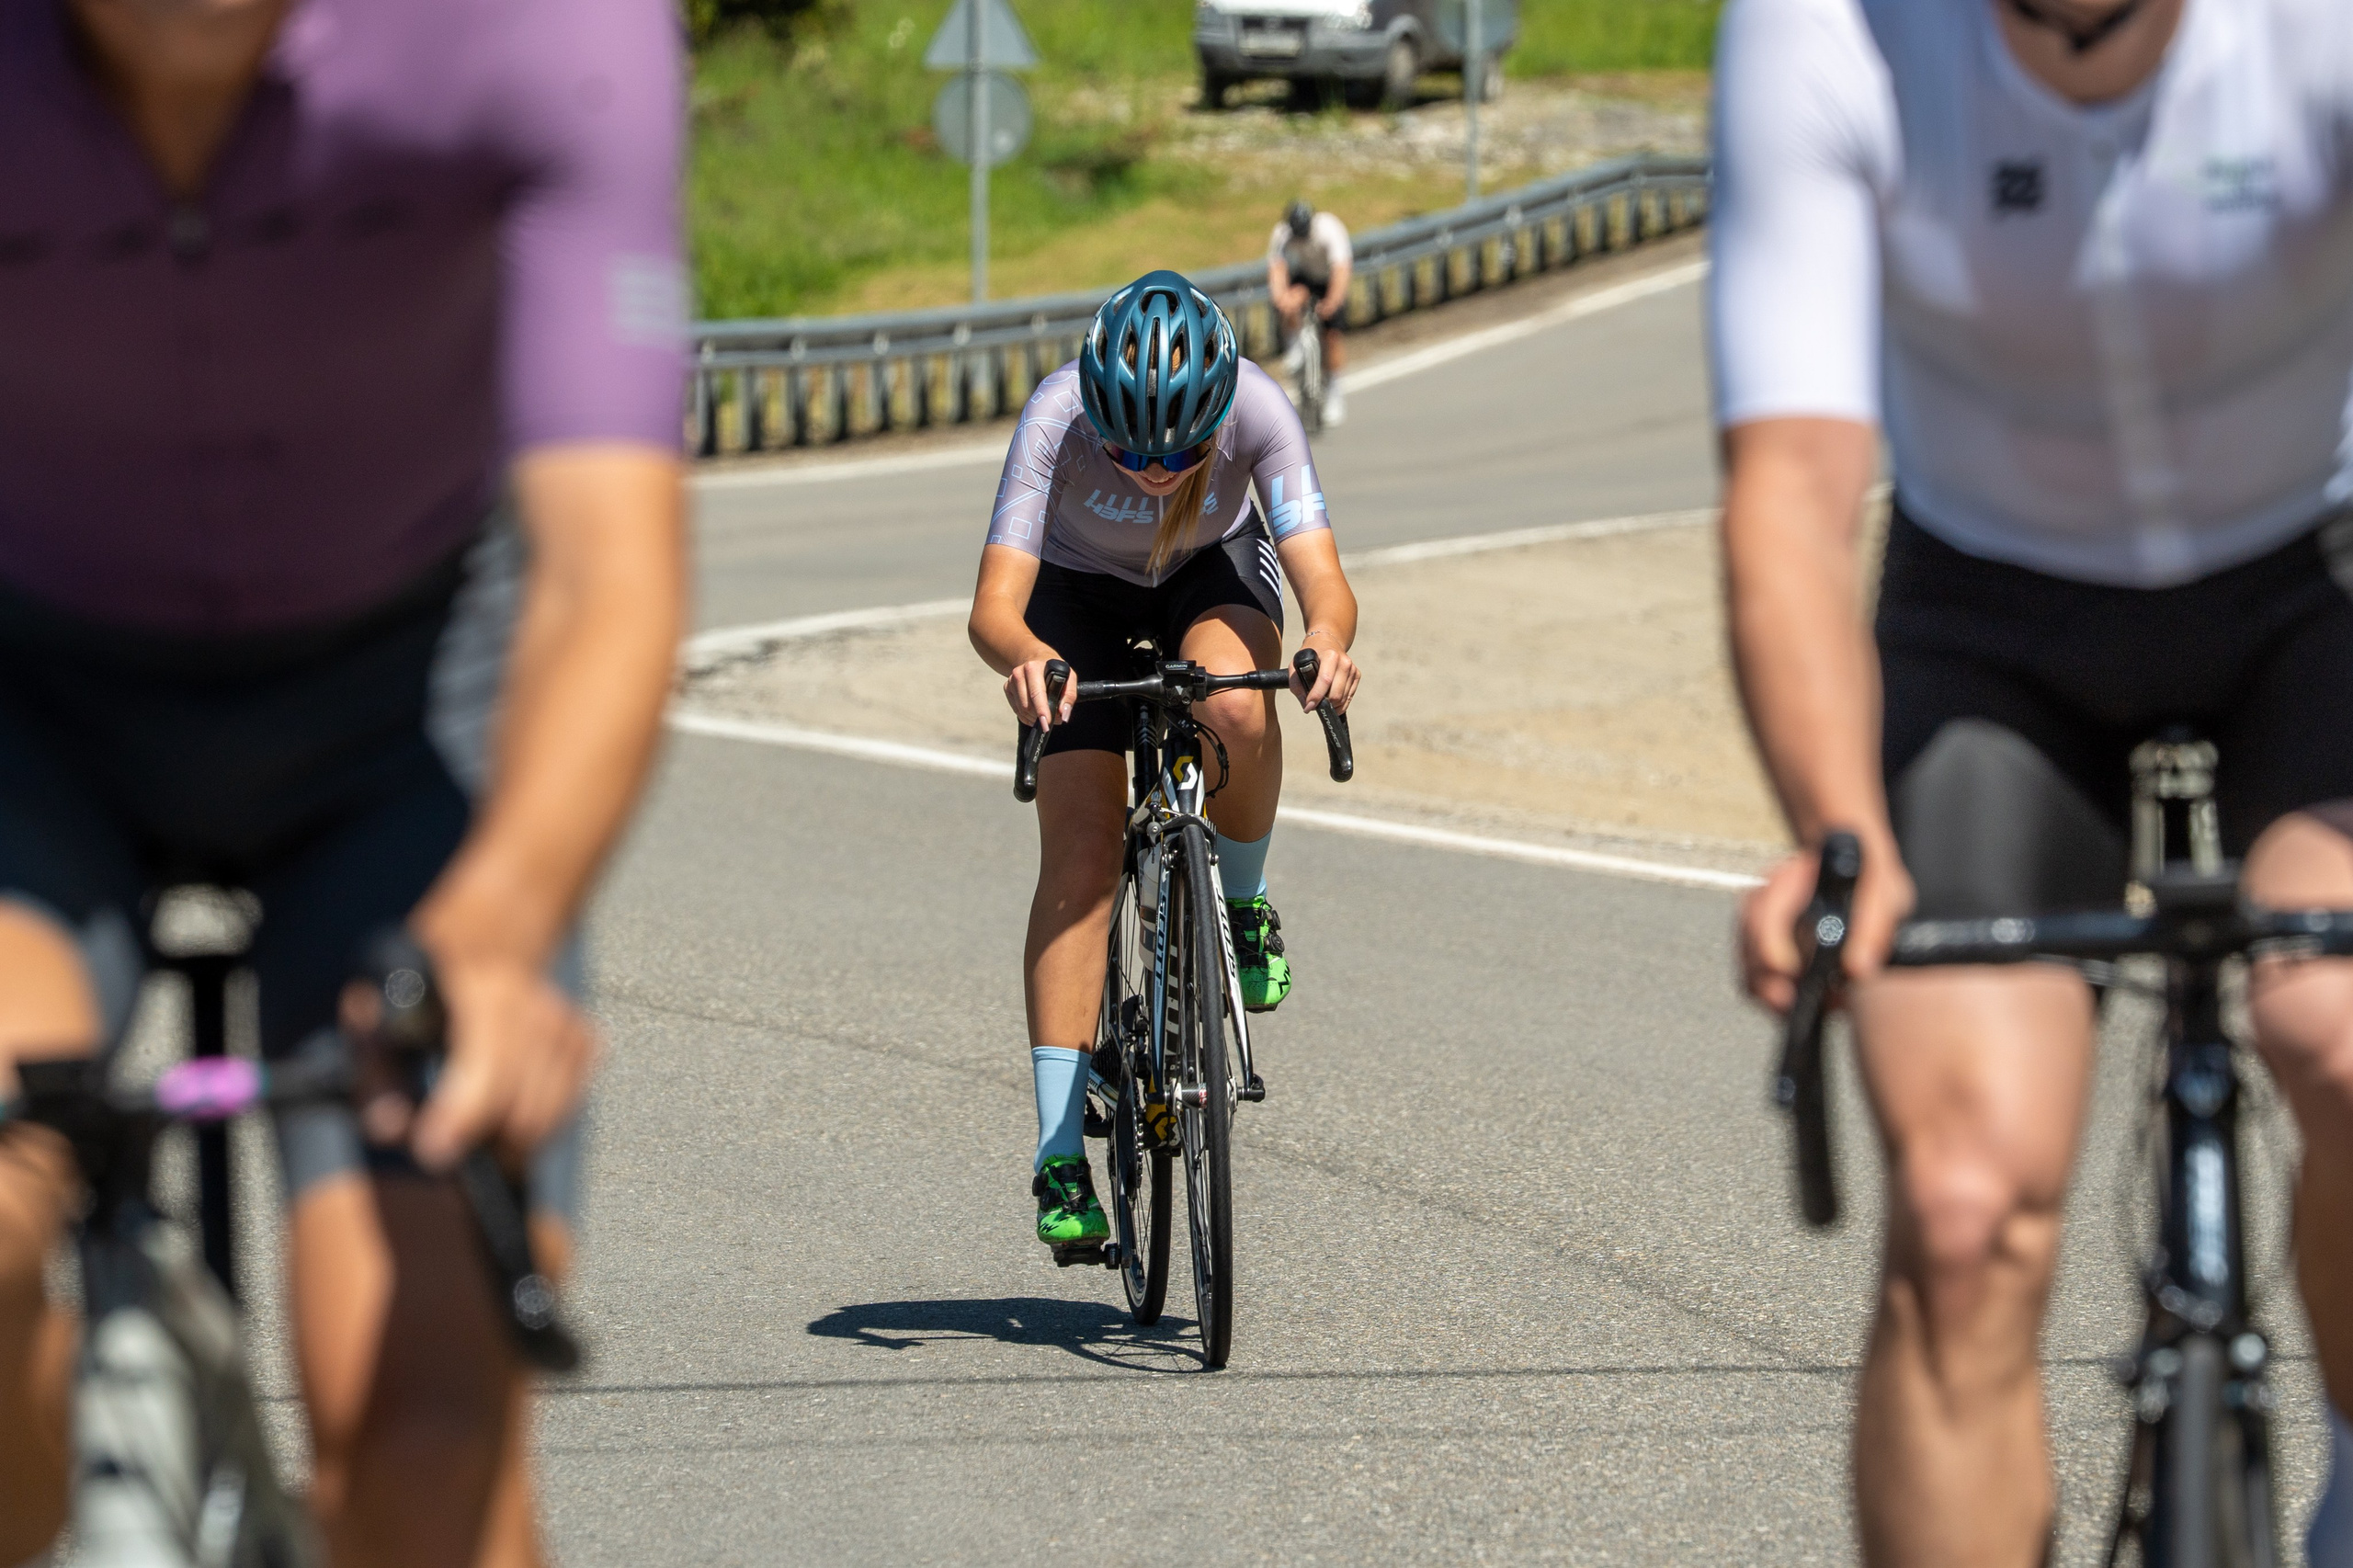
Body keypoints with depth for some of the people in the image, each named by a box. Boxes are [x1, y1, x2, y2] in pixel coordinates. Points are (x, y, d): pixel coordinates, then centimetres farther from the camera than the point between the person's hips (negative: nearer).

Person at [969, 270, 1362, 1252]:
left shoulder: (1255, 408, -34)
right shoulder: (1057, 416, -36)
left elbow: (1325, 581, -40)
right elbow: (993, 605, -42)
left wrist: (1326, 641, -63)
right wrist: (1025, 656, -65)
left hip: (1211, 574, 1)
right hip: (1081, 590, 0)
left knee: (1236, 708, -35)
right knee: (1079, 862, -15)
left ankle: (1243, 904, -5)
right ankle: (1060, 1153, -13)